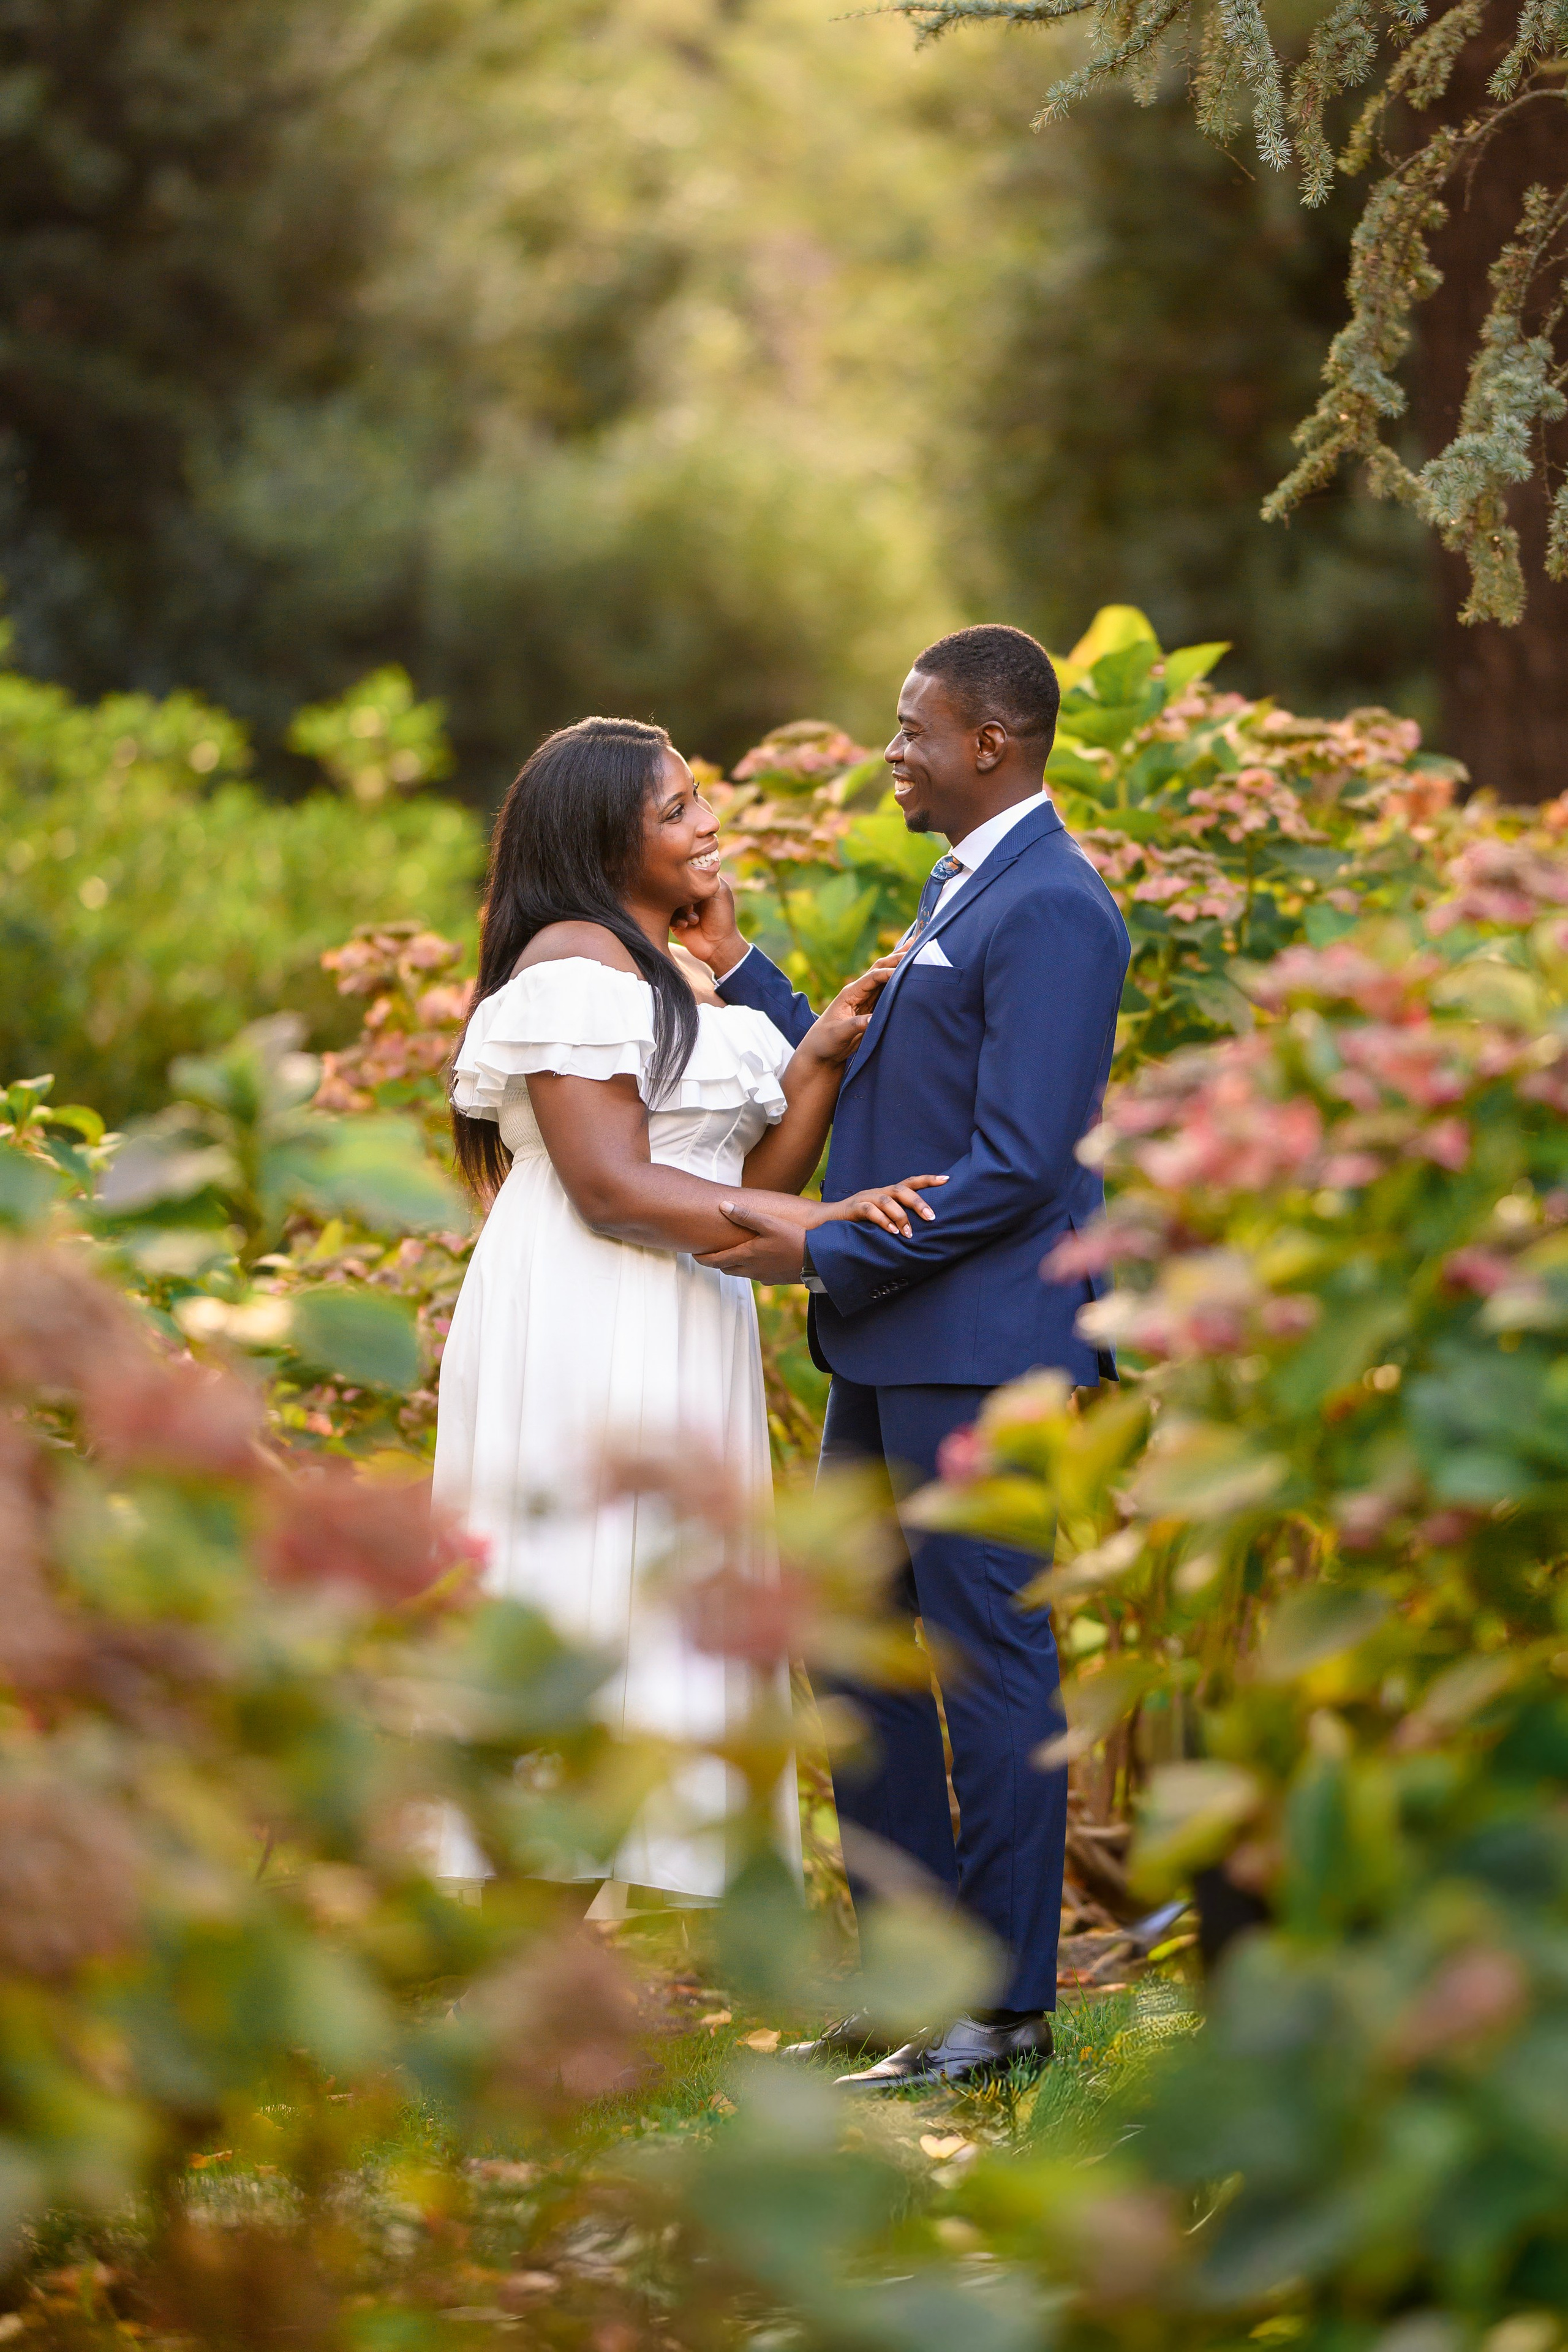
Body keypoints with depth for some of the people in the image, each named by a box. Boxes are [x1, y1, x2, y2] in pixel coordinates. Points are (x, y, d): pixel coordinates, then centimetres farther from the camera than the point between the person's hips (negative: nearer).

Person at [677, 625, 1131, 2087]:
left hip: (982, 1350, -10)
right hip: (892, 1352, 10)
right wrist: (738, 968, 15)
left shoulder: (1051, 910, -15)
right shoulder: (955, 894, 18)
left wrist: (822, 1251, -18)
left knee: (988, 1663, -4)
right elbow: (859, 1093, 20)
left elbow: (1017, 1164, -20)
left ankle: (1008, 2005, 3)